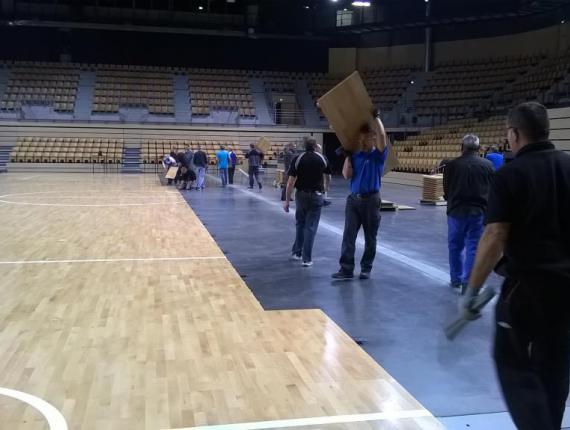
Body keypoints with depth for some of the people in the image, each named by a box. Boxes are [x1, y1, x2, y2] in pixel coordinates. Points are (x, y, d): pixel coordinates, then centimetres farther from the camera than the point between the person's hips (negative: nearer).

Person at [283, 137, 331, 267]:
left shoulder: (297, 159, -5)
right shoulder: (323, 159, 0)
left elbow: (291, 182, -9)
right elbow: (328, 178, 14)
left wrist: (286, 200, -3)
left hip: (301, 194, 1)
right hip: (316, 195, -1)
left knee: (300, 224, 20)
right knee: (311, 226, 2)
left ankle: (297, 252, 28)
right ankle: (307, 258, 1)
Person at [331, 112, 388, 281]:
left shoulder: (378, 155, -1)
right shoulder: (354, 156, 9)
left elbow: (382, 136, -17)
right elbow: (347, 175, 1)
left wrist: (375, 117, -11)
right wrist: (347, 156, -1)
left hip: (371, 200, -3)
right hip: (353, 199, 3)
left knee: (370, 237, 6)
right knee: (348, 235, -4)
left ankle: (366, 268, 17)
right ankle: (346, 269, -5)